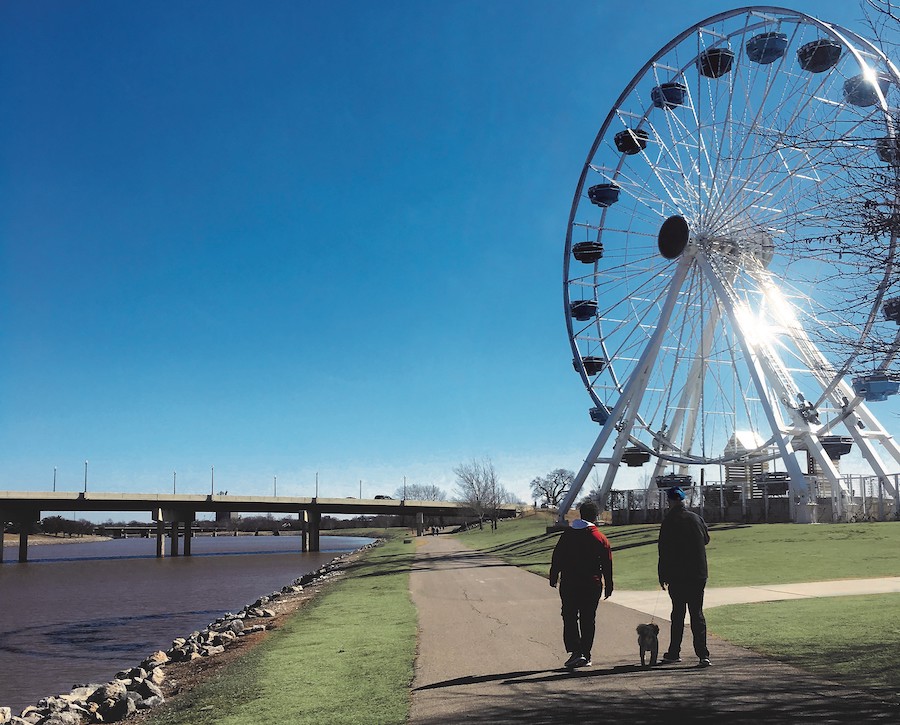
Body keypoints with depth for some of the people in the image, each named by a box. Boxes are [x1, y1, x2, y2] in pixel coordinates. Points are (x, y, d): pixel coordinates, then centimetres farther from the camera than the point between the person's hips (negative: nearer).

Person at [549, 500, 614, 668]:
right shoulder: (600, 538, -2)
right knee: (588, 620, 9)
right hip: (592, 585, 0)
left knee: (570, 617, 6)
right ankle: (585, 656, 11)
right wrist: (608, 585, 10)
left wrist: (553, 577, 12)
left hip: (569, 583, 0)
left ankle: (576, 651, -8)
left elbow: (557, 558, 3)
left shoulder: (567, 534, 1)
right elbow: (607, 565, 1)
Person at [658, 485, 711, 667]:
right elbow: (706, 539, 19)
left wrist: (662, 576, -2)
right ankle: (703, 654, -5)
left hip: (678, 577, -3)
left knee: (678, 613, 9)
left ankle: (674, 653, 17)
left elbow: (664, 551, -9)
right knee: (697, 613, 4)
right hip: (699, 575, 3)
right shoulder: (697, 519, 3)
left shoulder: (669, 522, -9)